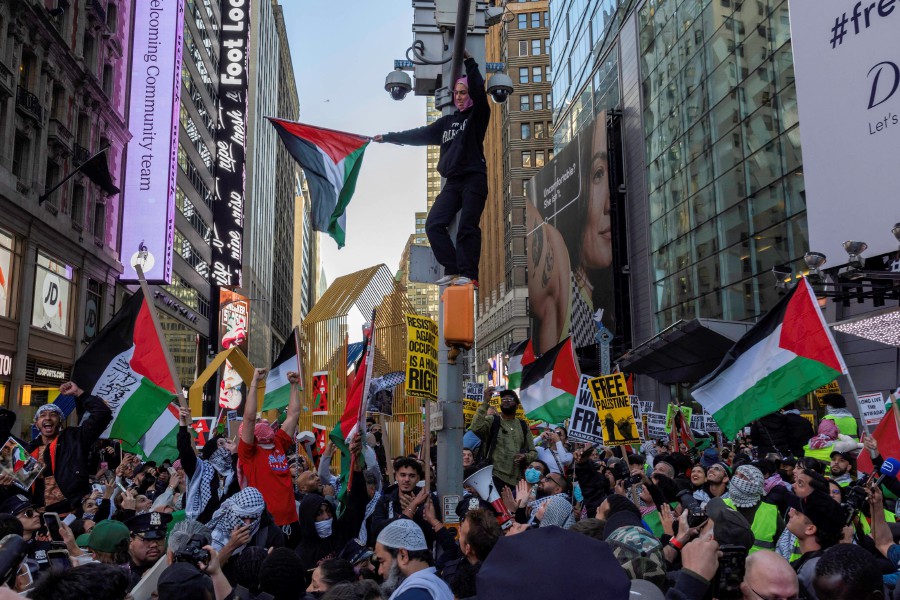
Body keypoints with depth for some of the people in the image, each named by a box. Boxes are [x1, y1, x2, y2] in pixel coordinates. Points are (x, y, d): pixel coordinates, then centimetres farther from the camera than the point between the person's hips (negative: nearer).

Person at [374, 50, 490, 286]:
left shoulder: (477, 116, 5)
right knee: (434, 224, -5)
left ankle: (468, 274, -11)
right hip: (453, 182, 6)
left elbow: (478, 90, -13)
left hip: (474, 179, -6)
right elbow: (419, 135, 24)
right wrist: (388, 137, 25)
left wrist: (469, 62, -12)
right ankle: (452, 270, -4)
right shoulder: (447, 121, 21)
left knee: (467, 227, -13)